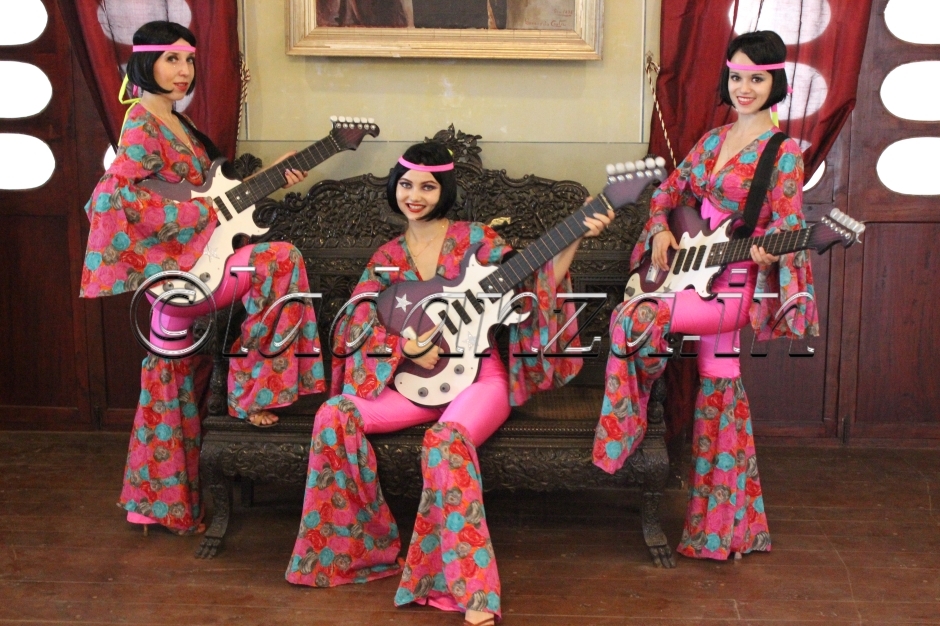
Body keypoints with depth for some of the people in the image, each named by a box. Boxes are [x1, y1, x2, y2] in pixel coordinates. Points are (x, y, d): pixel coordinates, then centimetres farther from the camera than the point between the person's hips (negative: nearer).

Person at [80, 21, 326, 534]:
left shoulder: (177, 124, 16)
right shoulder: (142, 125, -12)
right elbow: (115, 193, -25)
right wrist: (197, 214, -21)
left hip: (183, 268, 9)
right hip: (174, 269, -9)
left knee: (172, 379, 13)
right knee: (279, 259, -19)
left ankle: (155, 500, 24)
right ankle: (255, 390, -8)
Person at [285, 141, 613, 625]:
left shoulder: (474, 238, 4)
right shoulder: (387, 258, 12)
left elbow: (533, 284, -3)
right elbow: (356, 322, 1)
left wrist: (574, 239, -15)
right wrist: (407, 346, -16)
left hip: (479, 374, -3)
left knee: (446, 440, -36)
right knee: (335, 416, -19)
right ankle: (360, 542, -4)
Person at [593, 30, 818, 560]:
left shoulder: (783, 152, -8)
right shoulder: (713, 140, 12)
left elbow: (788, 221, -13)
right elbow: (671, 189, 20)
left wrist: (768, 252, -33)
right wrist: (659, 229, 2)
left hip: (739, 287, -7)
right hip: (700, 279, 7)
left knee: (634, 319, -26)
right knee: (722, 399, 12)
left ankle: (629, 424, -1)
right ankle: (731, 529, 24)